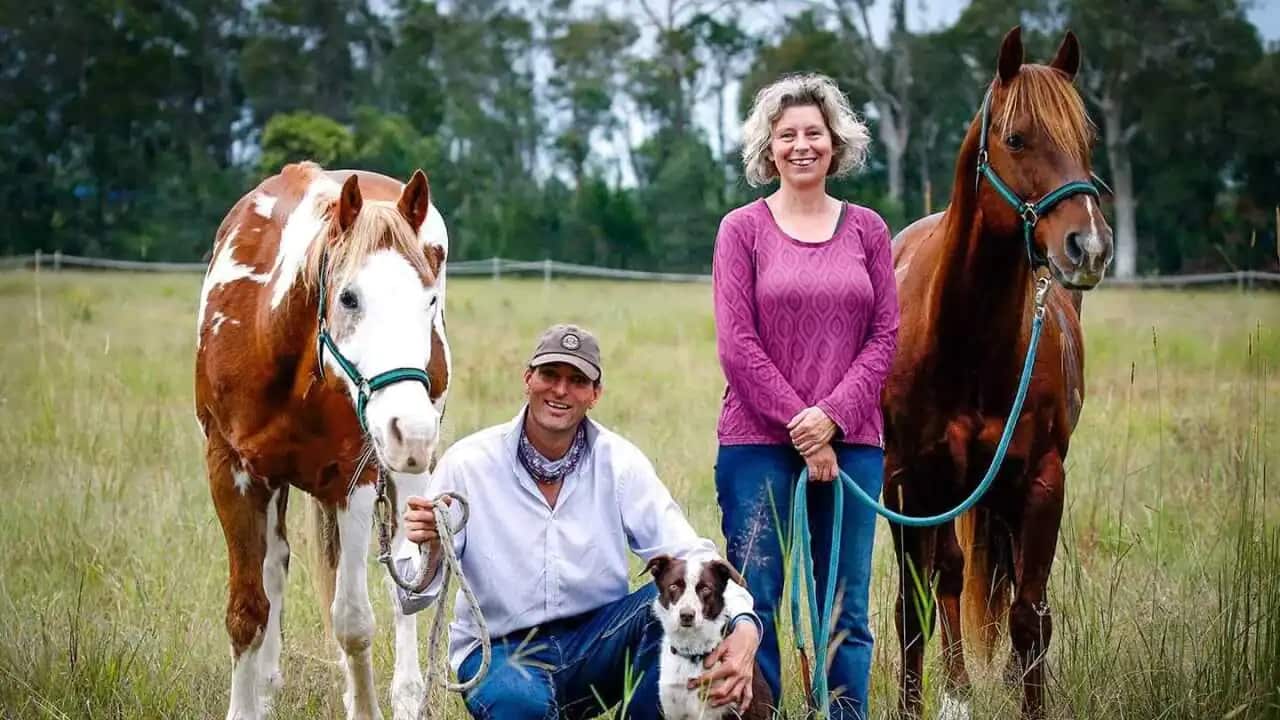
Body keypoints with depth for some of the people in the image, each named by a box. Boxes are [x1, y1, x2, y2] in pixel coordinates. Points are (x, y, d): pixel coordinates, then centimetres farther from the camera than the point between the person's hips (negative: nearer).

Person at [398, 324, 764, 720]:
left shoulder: (620, 462, -3)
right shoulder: (468, 463, -10)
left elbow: (690, 554, -12)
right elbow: (412, 597, -10)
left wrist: (743, 625, -33)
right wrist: (429, 550, -35)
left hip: (595, 639, 3)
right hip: (500, 650, -3)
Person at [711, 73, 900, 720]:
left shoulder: (867, 230, 8)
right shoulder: (742, 229, 1)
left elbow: (885, 337, 4)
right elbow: (737, 344, -5)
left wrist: (832, 415, -10)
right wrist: (799, 427, -11)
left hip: (851, 442, 2)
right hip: (759, 443, -2)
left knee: (846, 612, 6)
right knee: (754, 606, -2)